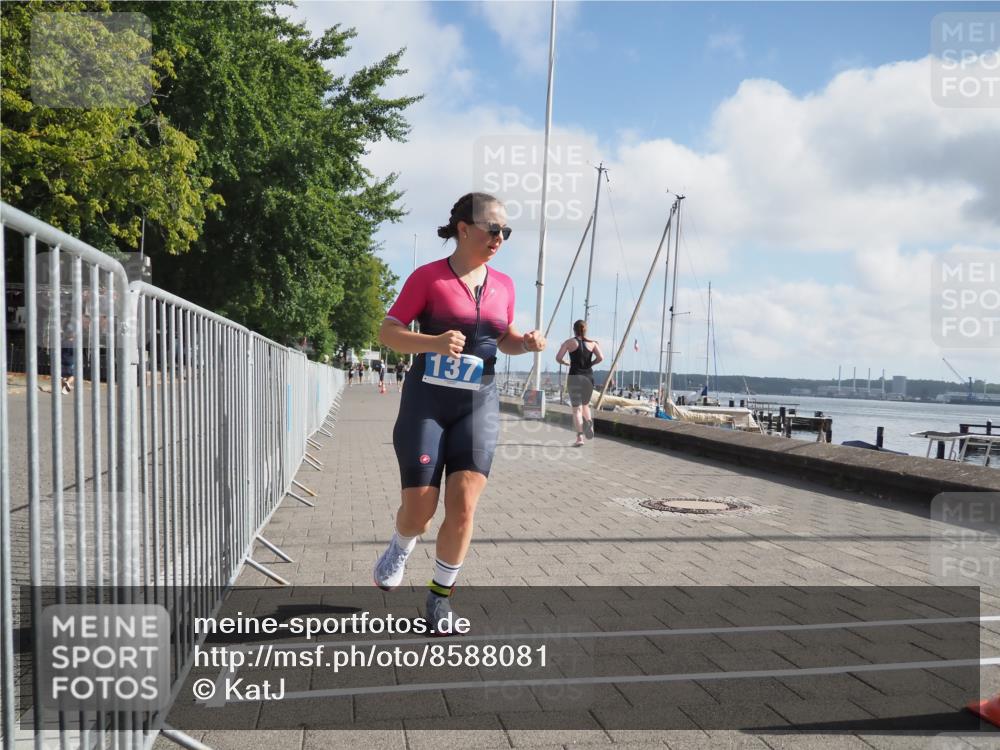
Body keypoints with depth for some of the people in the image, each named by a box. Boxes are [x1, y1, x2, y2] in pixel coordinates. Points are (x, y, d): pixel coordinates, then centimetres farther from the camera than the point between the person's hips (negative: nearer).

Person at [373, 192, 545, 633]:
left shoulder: (503, 285, 9)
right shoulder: (428, 277, -5)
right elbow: (387, 333, -6)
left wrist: (526, 343, -1)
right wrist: (434, 342, -23)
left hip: (478, 404, 3)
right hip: (426, 401, -3)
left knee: (463, 505, -7)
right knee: (419, 509, -3)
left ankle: (441, 595, 14)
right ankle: (400, 548, 34)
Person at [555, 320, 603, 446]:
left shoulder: (569, 342, 2)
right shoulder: (592, 343, 8)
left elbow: (558, 358, -6)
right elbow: (601, 357, -5)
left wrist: (565, 363, 14)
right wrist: (591, 363, 12)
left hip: (575, 376, -2)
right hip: (589, 377, 3)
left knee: (577, 408, -2)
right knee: (585, 404, 23)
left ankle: (580, 437, -13)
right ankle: (589, 422, -7)